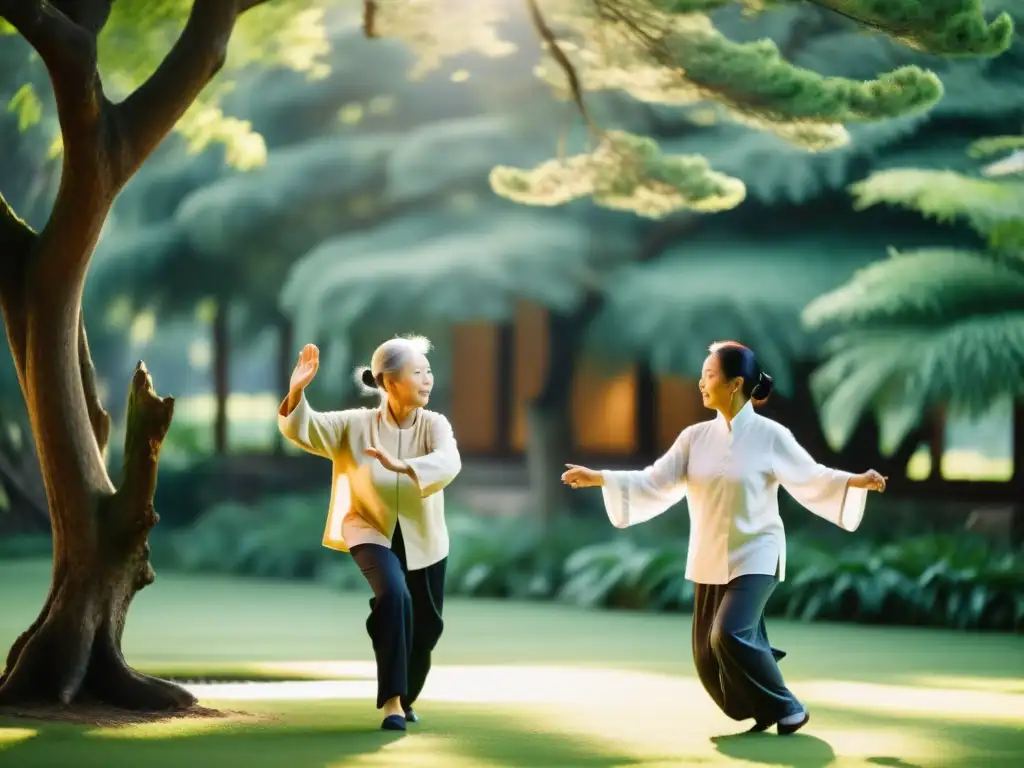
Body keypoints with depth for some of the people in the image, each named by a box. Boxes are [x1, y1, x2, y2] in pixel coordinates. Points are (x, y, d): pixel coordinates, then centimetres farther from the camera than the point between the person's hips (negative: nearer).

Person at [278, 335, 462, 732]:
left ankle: (406, 698, 43)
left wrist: (401, 466, -55)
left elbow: (448, 463, -36)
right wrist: (297, 393, -44)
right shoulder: (356, 425, -15)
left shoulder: (434, 425, -16)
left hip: (423, 539, 3)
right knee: (394, 596, -32)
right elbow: (301, 429, -23)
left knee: (426, 627, 13)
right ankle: (392, 700, -26)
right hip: (372, 531, -3)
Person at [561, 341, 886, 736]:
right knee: (708, 656, 2)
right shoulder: (695, 437, 3)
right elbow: (655, 483, 0)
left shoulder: (770, 436, -9)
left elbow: (812, 478, -6)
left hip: (755, 556, -5)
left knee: (730, 636, -24)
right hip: (711, 562, 5)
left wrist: (856, 482, -21)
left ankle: (786, 708, -6)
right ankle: (762, 709, 27)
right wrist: (599, 478, -8)